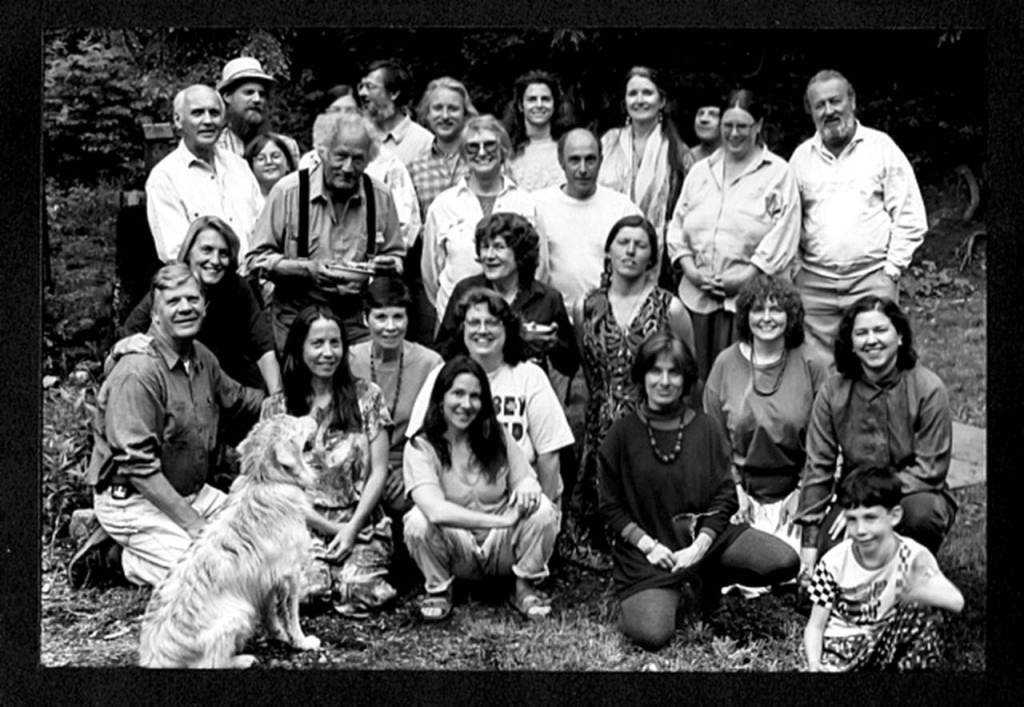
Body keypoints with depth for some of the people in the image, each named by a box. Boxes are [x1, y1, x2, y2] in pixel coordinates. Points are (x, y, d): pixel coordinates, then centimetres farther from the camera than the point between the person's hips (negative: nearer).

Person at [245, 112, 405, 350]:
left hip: (357, 319, 2)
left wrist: (389, 266, -9)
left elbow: (397, 257, 14)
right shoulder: (288, 191, -6)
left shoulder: (380, 196, 3)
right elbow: (258, 259, -5)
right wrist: (308, 269, -18)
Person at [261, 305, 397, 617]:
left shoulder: (366, 396, 3)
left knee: (359, 592, -24)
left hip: (362, 523, 0)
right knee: (305, 588, -27)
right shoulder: (276, 408, 3)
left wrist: (352, 528, -10)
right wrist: (333, 529, -8)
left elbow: (379, 470, 1)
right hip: (304, 524, 0)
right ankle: (329, 572, 6)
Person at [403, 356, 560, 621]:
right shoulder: (420, 447, -14)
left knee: (542, 509, -25)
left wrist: (527, 488, -29)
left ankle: (525, 587, 0)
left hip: (503, 549, 2)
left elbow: (525, 479, -3)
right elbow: (436, 510, -29)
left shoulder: (497, 435, -2)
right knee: (419, 520, -32)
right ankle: (438, 590, -2)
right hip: (455, 554, -2)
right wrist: (504, 520, -30)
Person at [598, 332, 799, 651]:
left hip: (704, 535, 2)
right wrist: (648, 544, -12)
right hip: (647, 550, -2)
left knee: (785, 561, -19)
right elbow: (611, 508, 2)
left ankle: (709, 579, 8)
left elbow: (724, 497, 1)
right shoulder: (622, 434, 0)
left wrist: (699, 547, -13)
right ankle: (654, 598, 10)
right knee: (651, 634, -27)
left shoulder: (707, 428, 3)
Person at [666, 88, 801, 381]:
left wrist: (747, 276, -14)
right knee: (700, 378, 3)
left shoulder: (778, 173, 4)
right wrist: (689, 268, -1)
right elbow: (677, 224, 16)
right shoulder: (700, 171, 19)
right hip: (697, 294, 4)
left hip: (750, 296, -4)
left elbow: (783, 236, -6)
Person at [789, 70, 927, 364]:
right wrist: (794, 269, 3)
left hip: (872, 280, -2)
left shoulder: (881, 147, 2)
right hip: (814, 283, 2)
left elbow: (910, 218, 1)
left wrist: (892, 269, -4)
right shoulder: (801, 156, 10)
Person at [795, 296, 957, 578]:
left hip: (913, 495, -1)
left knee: (922, 513, -36)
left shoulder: (928, 389, -12)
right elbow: (817, 467, -3)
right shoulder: (832, 392, -5)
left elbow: (929, 469, -12)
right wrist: (809, 542, -8)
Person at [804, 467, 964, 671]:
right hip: (844, 645, -1)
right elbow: (816, 625, -4)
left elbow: (956, 602, -29)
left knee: (925, 610, -26)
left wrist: (917, 592, -52)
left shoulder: (914, 556, -14)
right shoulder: (834, 563, -11)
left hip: (888, 644, 1)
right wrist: (814, 666, -24)